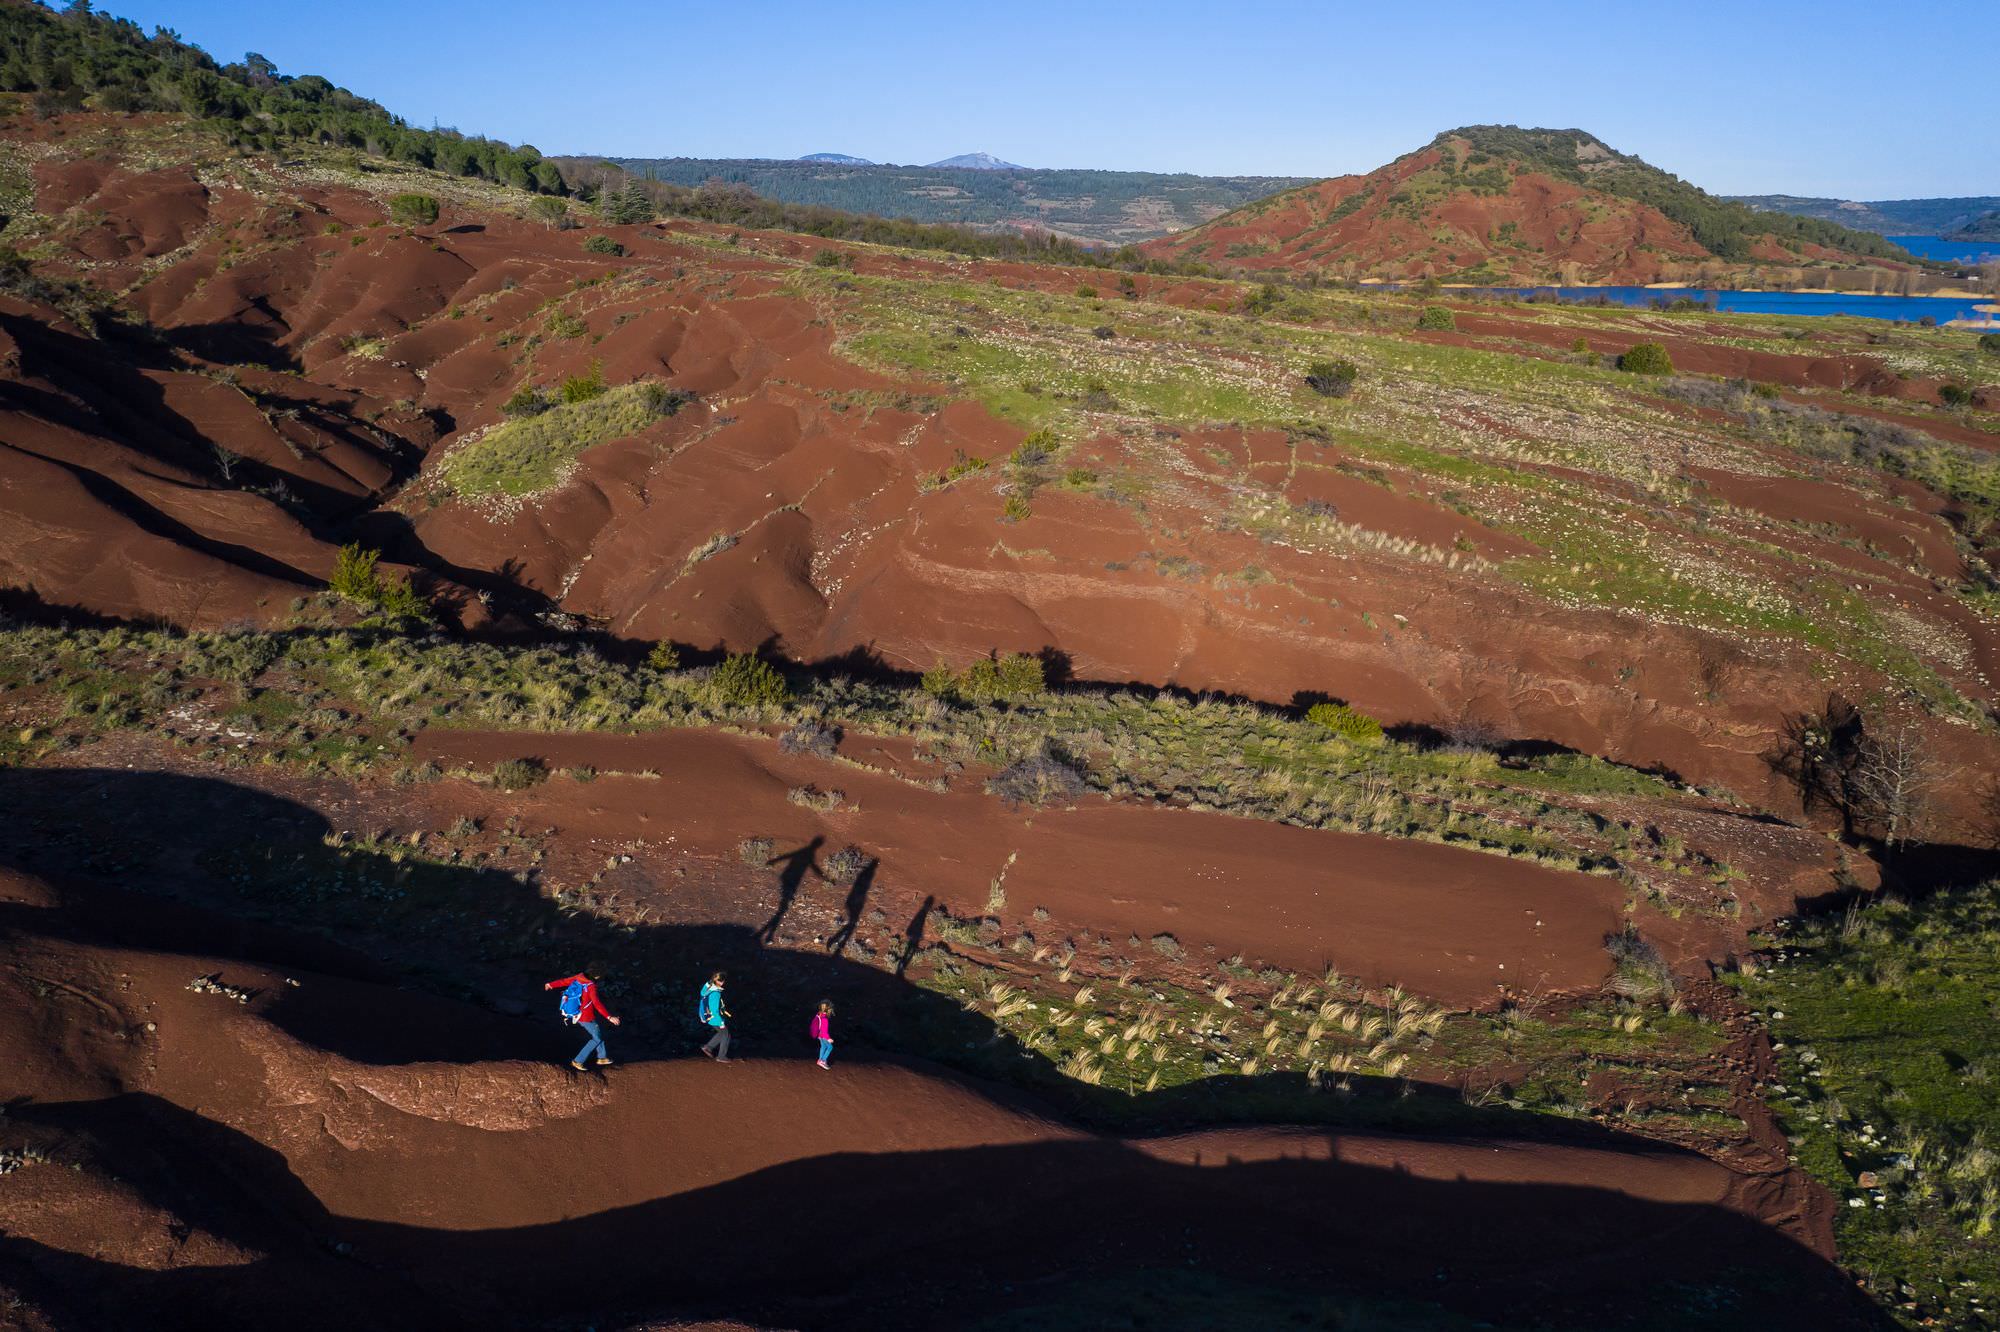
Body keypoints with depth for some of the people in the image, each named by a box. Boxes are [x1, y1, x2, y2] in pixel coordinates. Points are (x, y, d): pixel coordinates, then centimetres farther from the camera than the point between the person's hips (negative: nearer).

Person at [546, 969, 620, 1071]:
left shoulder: (579, 978, -6)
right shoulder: (591, 986, -28)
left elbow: (564, 981, 9)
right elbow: (597, 1004, -37)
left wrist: (551, 985, 27)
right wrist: (609, 1017, -42)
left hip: (577, 1015, 8)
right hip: (586, 1018, -8)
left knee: (599, 1032, 23)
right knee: (597, 1039, 8)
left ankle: (602, 1058, 33)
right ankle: (578, 1061, 11)